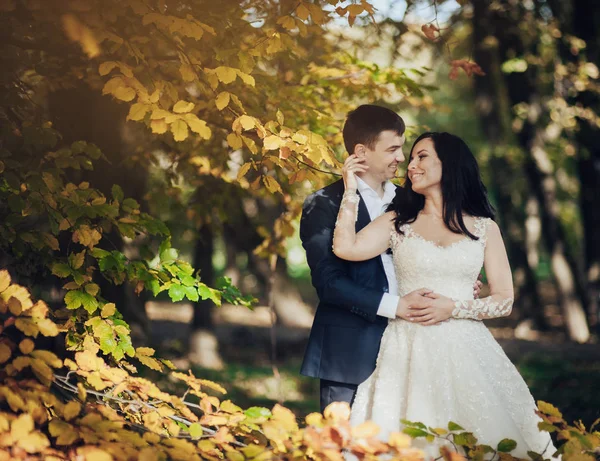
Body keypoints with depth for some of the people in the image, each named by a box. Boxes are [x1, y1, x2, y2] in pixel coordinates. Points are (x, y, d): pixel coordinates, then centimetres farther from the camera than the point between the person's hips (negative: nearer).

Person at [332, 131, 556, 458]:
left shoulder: (484, 227, 7)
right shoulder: (397, 222, 8)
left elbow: (504, 301, 3)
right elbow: (345, 248, -10)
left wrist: (454, 308, -11)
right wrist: (351, 189, -4)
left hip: (464, 350, 0)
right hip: (409, 350, 0)